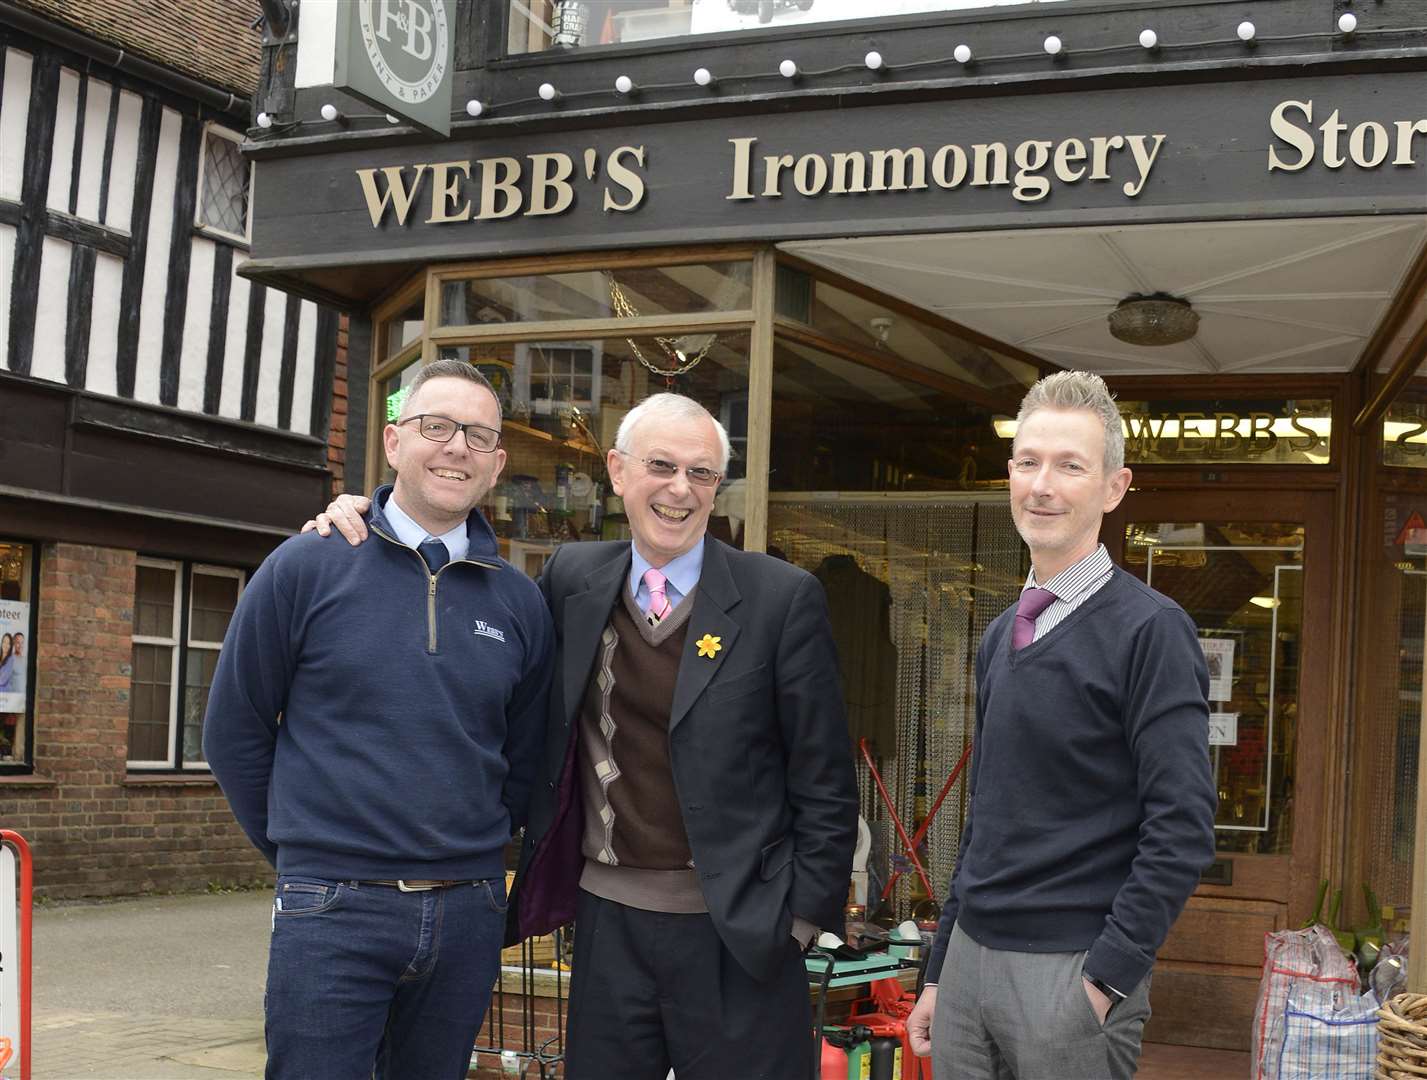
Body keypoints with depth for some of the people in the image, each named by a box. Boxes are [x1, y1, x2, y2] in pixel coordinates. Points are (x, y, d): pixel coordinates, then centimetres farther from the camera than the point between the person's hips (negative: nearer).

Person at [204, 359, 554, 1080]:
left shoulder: (519, 603, 6)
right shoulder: (307, 568, -2)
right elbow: (234, 731, 4)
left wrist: (471, 856, 12)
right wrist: (300, 850, 7)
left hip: (467, 913, 3)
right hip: (333, 912, -3)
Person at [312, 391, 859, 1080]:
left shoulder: (782, 597, -6)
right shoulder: (573, 579, 4)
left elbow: (823, 783, -4)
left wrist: (803, 916, -7)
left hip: (737, 931, -3)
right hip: (608, 920, 4)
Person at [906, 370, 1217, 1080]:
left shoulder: (1150, 630, -10)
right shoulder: (1000, 636, 11)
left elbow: (1182, 829, -15)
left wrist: (1105, 981, -17)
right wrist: (938, 972, 16)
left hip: (1073, 974, -6)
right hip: (971, 959, 6)